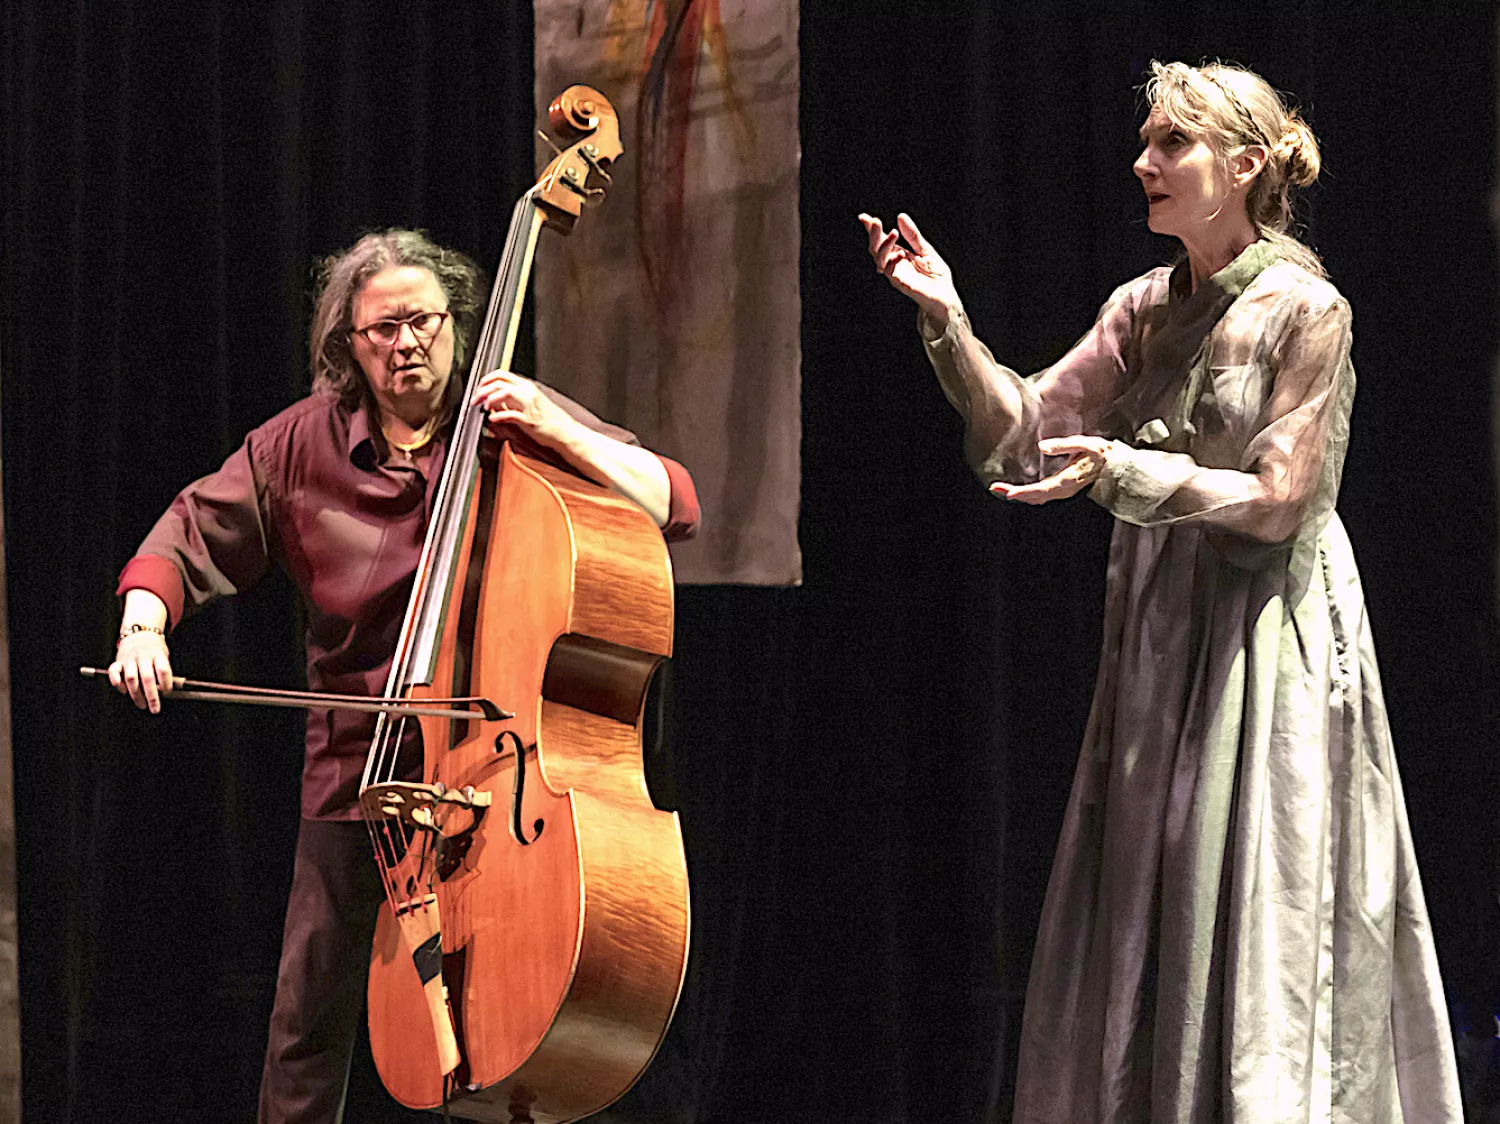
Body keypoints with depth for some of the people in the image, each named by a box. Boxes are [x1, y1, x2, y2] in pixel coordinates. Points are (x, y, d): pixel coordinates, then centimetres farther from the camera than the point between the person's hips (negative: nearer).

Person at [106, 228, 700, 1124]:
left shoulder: (519, 421, -1)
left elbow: (676, 506, -7)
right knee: (310, 1025, 3)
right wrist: (144, 625, -11)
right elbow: (189, 537, 9)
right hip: (358, 772, 2)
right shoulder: (301, 445, 5)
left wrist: (560, 434, -20)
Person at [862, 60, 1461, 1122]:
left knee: (1253, 921, -3)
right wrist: (946, 321, -7)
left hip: (1266, 636, -6)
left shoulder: (1306, 310, -10)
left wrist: (1123, 470, -22)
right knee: (1142, 928, 7)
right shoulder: (1145, 308, 9)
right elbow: (1020, 435, 5)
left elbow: (1275, 501, -13)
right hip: (1157, 631, 6)